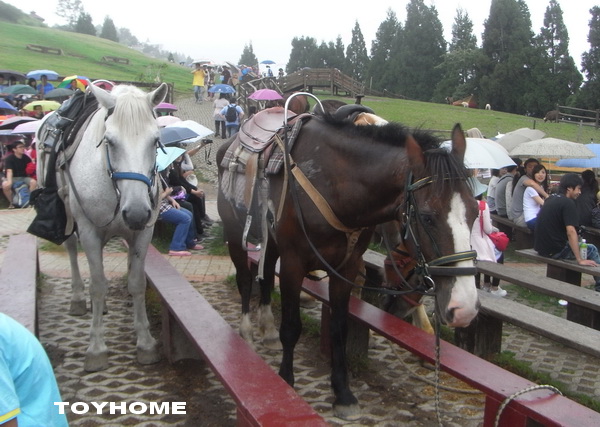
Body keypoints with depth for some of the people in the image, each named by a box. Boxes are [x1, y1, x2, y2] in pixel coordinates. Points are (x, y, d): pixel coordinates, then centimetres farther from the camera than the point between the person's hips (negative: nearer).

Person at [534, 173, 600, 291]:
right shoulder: (568, 203, -15)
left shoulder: (550, 199, 11)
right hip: (555, 251, -8)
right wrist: (580, 260, -22)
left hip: (541, 248, 8)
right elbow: (571, 232, -24)